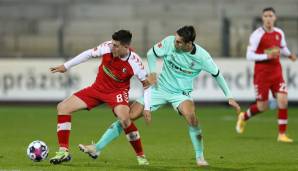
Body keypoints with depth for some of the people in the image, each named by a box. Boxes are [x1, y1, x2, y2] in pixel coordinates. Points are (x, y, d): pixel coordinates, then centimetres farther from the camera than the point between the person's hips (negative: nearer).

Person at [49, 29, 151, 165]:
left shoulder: (134, 63, -26)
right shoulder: (107, 47, -19)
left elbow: (146, 84, -10)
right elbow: (89, 54, 0)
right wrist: (66, 66, 5)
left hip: (117, 91, -5)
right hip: (98, 88, 5)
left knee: (124, 118, -36)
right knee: (62, 107, -3)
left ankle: (141, 156, -17)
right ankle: (63, 152, 1)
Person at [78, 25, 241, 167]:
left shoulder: (201, 56, -21)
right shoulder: (169, 42, -18)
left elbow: (217, 74, -6)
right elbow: (151, 54, 1)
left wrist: (229, 97, -4)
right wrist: (152, 73, -11)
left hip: (181, 92, -2)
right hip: (160, 87, 2)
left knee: (191, 116, -32)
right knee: (129, 115, -6)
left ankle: (200, 157, -13)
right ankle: (98, 147, 3)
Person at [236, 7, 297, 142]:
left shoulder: (279, 33, 5)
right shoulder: (257, 35, -12)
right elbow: (249, 56, -15)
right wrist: (267, 56, -24)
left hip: (276, 72, 4)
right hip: (261, 74, -4)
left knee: (283, 100, -11)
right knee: (262, 107, 1)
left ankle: (282, 134, -2)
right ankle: (244, 117, 33)